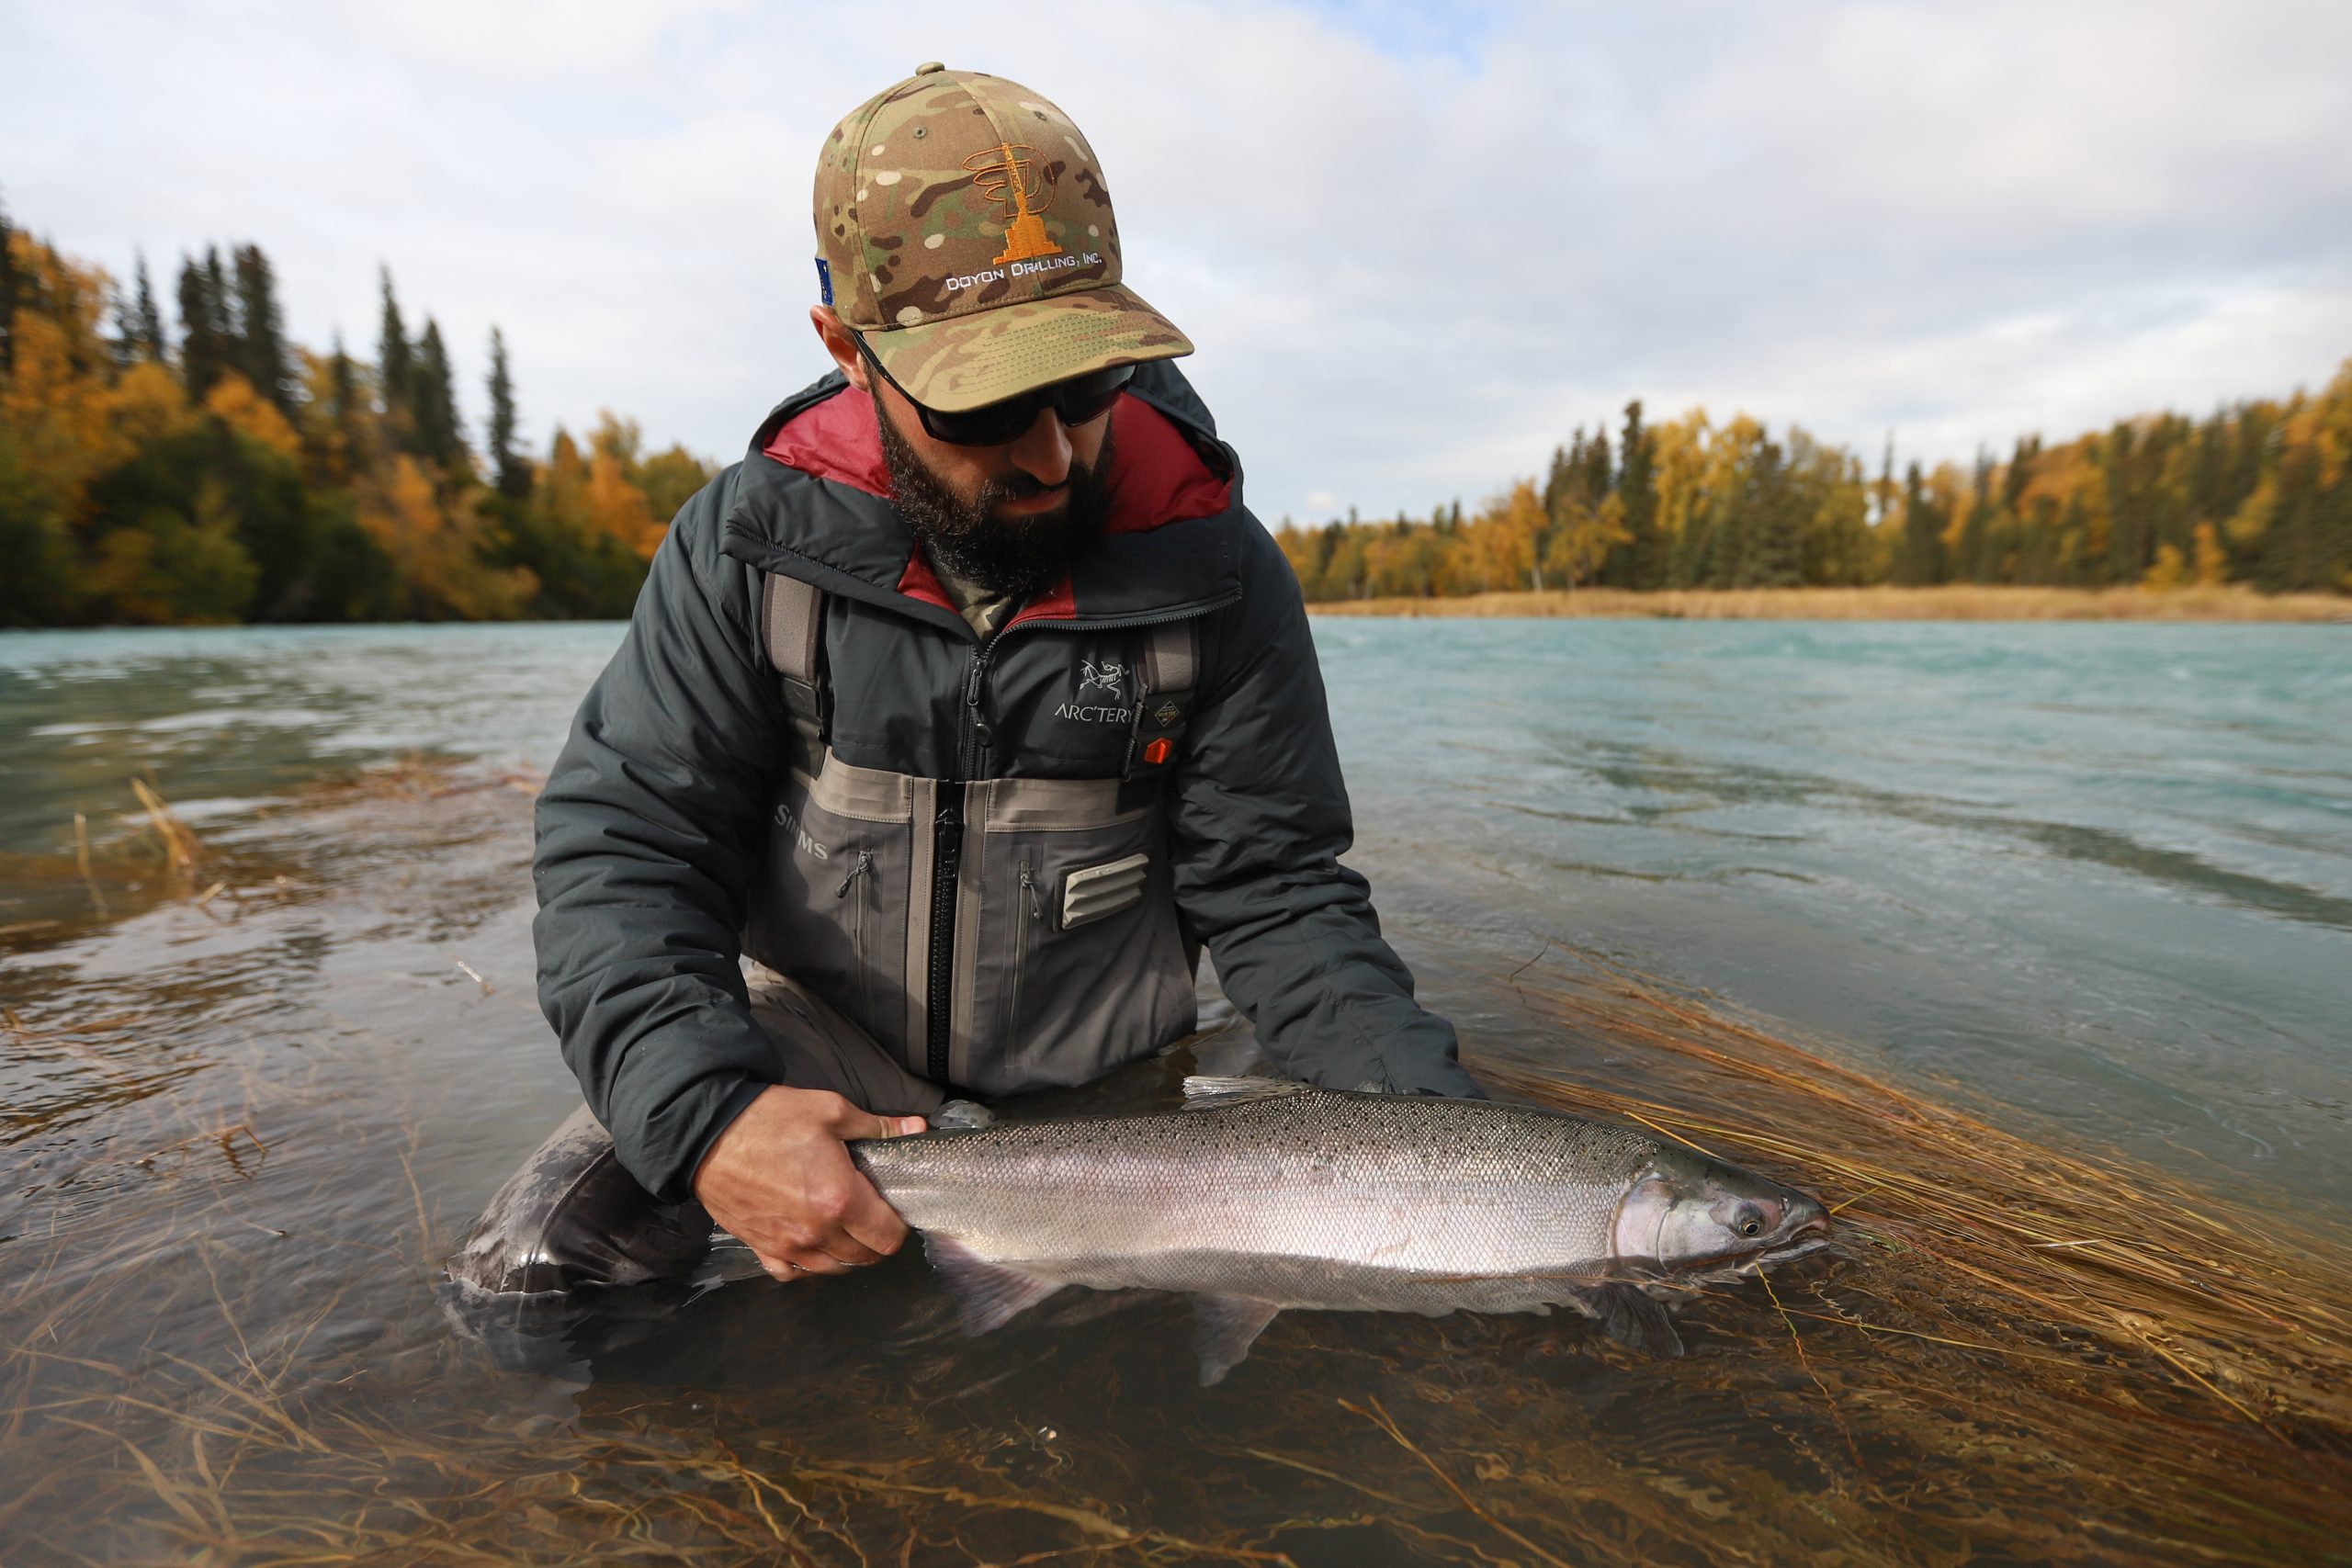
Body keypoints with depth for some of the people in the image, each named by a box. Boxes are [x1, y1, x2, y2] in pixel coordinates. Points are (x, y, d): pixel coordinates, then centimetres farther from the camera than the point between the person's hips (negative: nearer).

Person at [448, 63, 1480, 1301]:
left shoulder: (1213, 569, -15)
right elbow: (624, 837, -12)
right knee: (535, 1263, -15)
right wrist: (706, 1110, -28)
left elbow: (1275, 894, -11)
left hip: (1100, 1084, 1)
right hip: (817, 1043, 0)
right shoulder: (752, 537, -12)